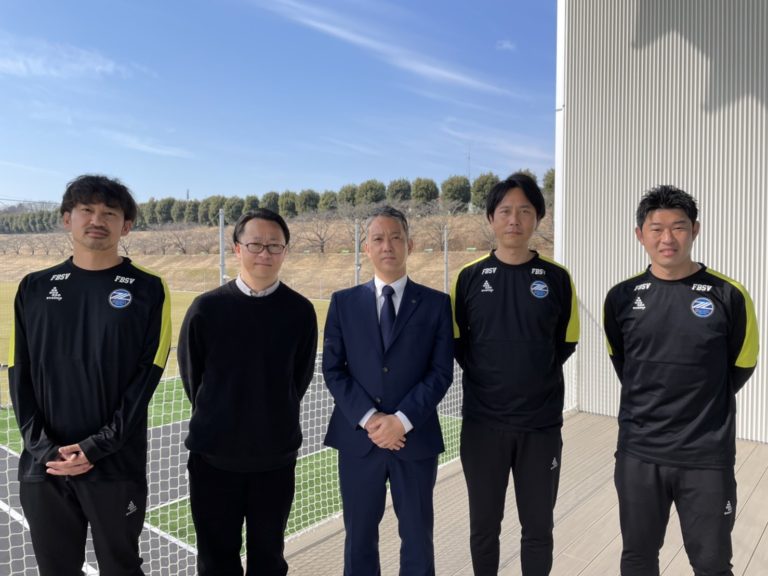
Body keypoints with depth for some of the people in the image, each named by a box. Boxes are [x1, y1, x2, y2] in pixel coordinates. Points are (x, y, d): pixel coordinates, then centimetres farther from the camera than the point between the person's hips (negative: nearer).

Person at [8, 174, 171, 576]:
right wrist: (43, 446, -7)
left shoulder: (147, 289, -4)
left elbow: (148, 374, -8)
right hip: (43, 465, 3)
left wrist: (97, 447, -13)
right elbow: (20, 374, 4)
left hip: (116, 465, -2)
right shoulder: (35, 288, 6)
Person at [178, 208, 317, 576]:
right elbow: (191, 375, 4)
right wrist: (218, 419, 10)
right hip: (213, 452, 0)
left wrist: (273, 420, 9)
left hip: (276, 454, 0)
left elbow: (300, 379, 5)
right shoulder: (206, 307, -7)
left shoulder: (300, 311, -5)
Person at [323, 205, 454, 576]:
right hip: (358, 437, 1)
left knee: (417, 538, 13)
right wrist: (368, 418, -12)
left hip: (415, 437, -1)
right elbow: (333, 369, 0)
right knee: (359, 536, 14)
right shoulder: (344, 302, 4)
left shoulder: (436, 303, 1)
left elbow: (441, 372, -4)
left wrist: (402, 419, -14)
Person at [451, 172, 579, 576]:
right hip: (482, 422, 0)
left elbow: (566, 342, 7)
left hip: (541, 422, 0)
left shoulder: (557, 278, -1)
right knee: (484, 526, 15)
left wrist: (540, 377, 2)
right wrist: (485, 378, 2)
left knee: (538, 527, 14)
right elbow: (456, 342, 6)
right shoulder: (469, 277, -2)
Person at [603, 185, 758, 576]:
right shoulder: (621, 298, -1)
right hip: (638, 453, 2)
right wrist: (652, 404, 9)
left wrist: (703, 408, 9)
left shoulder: (728, 295, -8)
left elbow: (741, 367, 4)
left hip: (706, 456, -2)